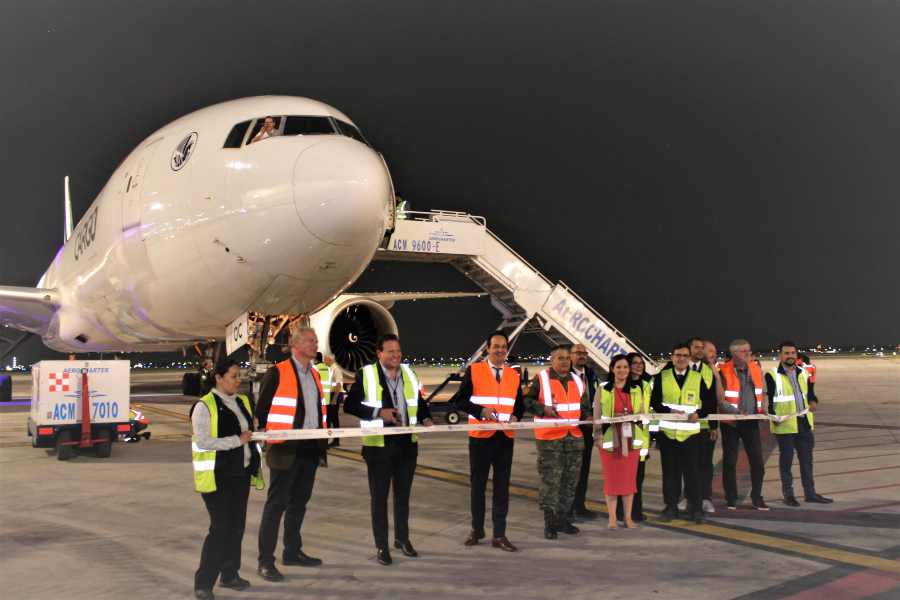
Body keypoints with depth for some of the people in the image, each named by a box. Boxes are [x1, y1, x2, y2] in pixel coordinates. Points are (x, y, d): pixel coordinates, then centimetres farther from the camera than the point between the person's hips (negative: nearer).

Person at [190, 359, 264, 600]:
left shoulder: (243, 402, 12)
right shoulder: (205, 406, -11)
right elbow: (202, 442, -20)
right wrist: (237, 440, -19)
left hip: (240, 474, 7)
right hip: (217, 477, -7)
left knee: (236, 525, 12)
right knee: (221, 528, -10)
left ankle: (229, 574, 26)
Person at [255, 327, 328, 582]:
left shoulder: (314, 374, 14)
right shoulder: (277, 373, -10)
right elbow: (262, 407, -7)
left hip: (310, 448, 8)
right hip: (286, 449, -7)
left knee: (299, 502, 16)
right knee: (277, 503, -4)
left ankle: (292, 552, 28)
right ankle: (265, 561, 2)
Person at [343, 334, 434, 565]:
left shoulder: (408, 373, 7)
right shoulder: (366, 375, -8)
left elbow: (419, 401, 18)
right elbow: (350, 405, -10)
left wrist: (426, 418, -2)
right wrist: (378, 413, -19)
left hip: (407, 443, 5)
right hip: (379, 446, -4)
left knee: (403, 494, 17)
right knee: (379, 496, 5)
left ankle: (402, 538, 32)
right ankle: (381, 546, 15)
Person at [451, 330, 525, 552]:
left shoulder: (514, 375, 9)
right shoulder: (473, 371, -2)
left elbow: (520, 405, 15)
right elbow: (459, 400, -4)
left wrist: (515, 417, -7)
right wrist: (480, 411, -19)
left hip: (505, 438, 3)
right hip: (480, 437, -2)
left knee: (502, 486, 4)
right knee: (477, 485, 8)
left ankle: (499, 535, 11)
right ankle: (477, 529, 24)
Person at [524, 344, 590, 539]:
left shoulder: (577, 381, 13)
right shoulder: (541, 379, -4)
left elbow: (584, 406, 22)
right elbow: (527, 401, -2)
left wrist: (588, 416, 2)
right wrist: (543, 409, -16)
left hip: (574, 436, 6)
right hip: (549, 438, -6)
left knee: (570, 480, 11)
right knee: (550, 481, -4)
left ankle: (562, 518, 23)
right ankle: (549, 523, 5)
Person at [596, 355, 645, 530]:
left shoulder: (636, 389, 10)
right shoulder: (603, 390, 3)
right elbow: (597, 416, 3)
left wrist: (633, 417, -6)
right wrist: (598, 436, -4)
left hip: (631, 439, 2)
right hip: (610, 439, -2)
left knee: (629, 479, 5)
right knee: (611, 479, 0)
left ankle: (628, 517, 14)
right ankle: (612, 518, 8)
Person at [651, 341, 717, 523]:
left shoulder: (698, 378, 7)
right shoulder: (661, 377, 5)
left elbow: (710, 402, 5)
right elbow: (654, 402, 0)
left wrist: (699, 413, -15)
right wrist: (670, 411, -17)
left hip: (690, 431, 0)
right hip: (667, 431, 1)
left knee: (691, 470, -1)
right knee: (670, 471, 6)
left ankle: (695, 508, 8)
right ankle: (671, 507, 15)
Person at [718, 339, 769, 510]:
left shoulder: (756, 369, 6)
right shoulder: (723, 371, -10)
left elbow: (762, 393, 16)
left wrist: (762, 409, -1)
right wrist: (737, 412, -21)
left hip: (751, 422, 4)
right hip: (731, 423, -4)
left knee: (757, 460, 2)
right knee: (730, 461, 6)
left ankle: (757, 497, 15)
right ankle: (731, 499, 16)